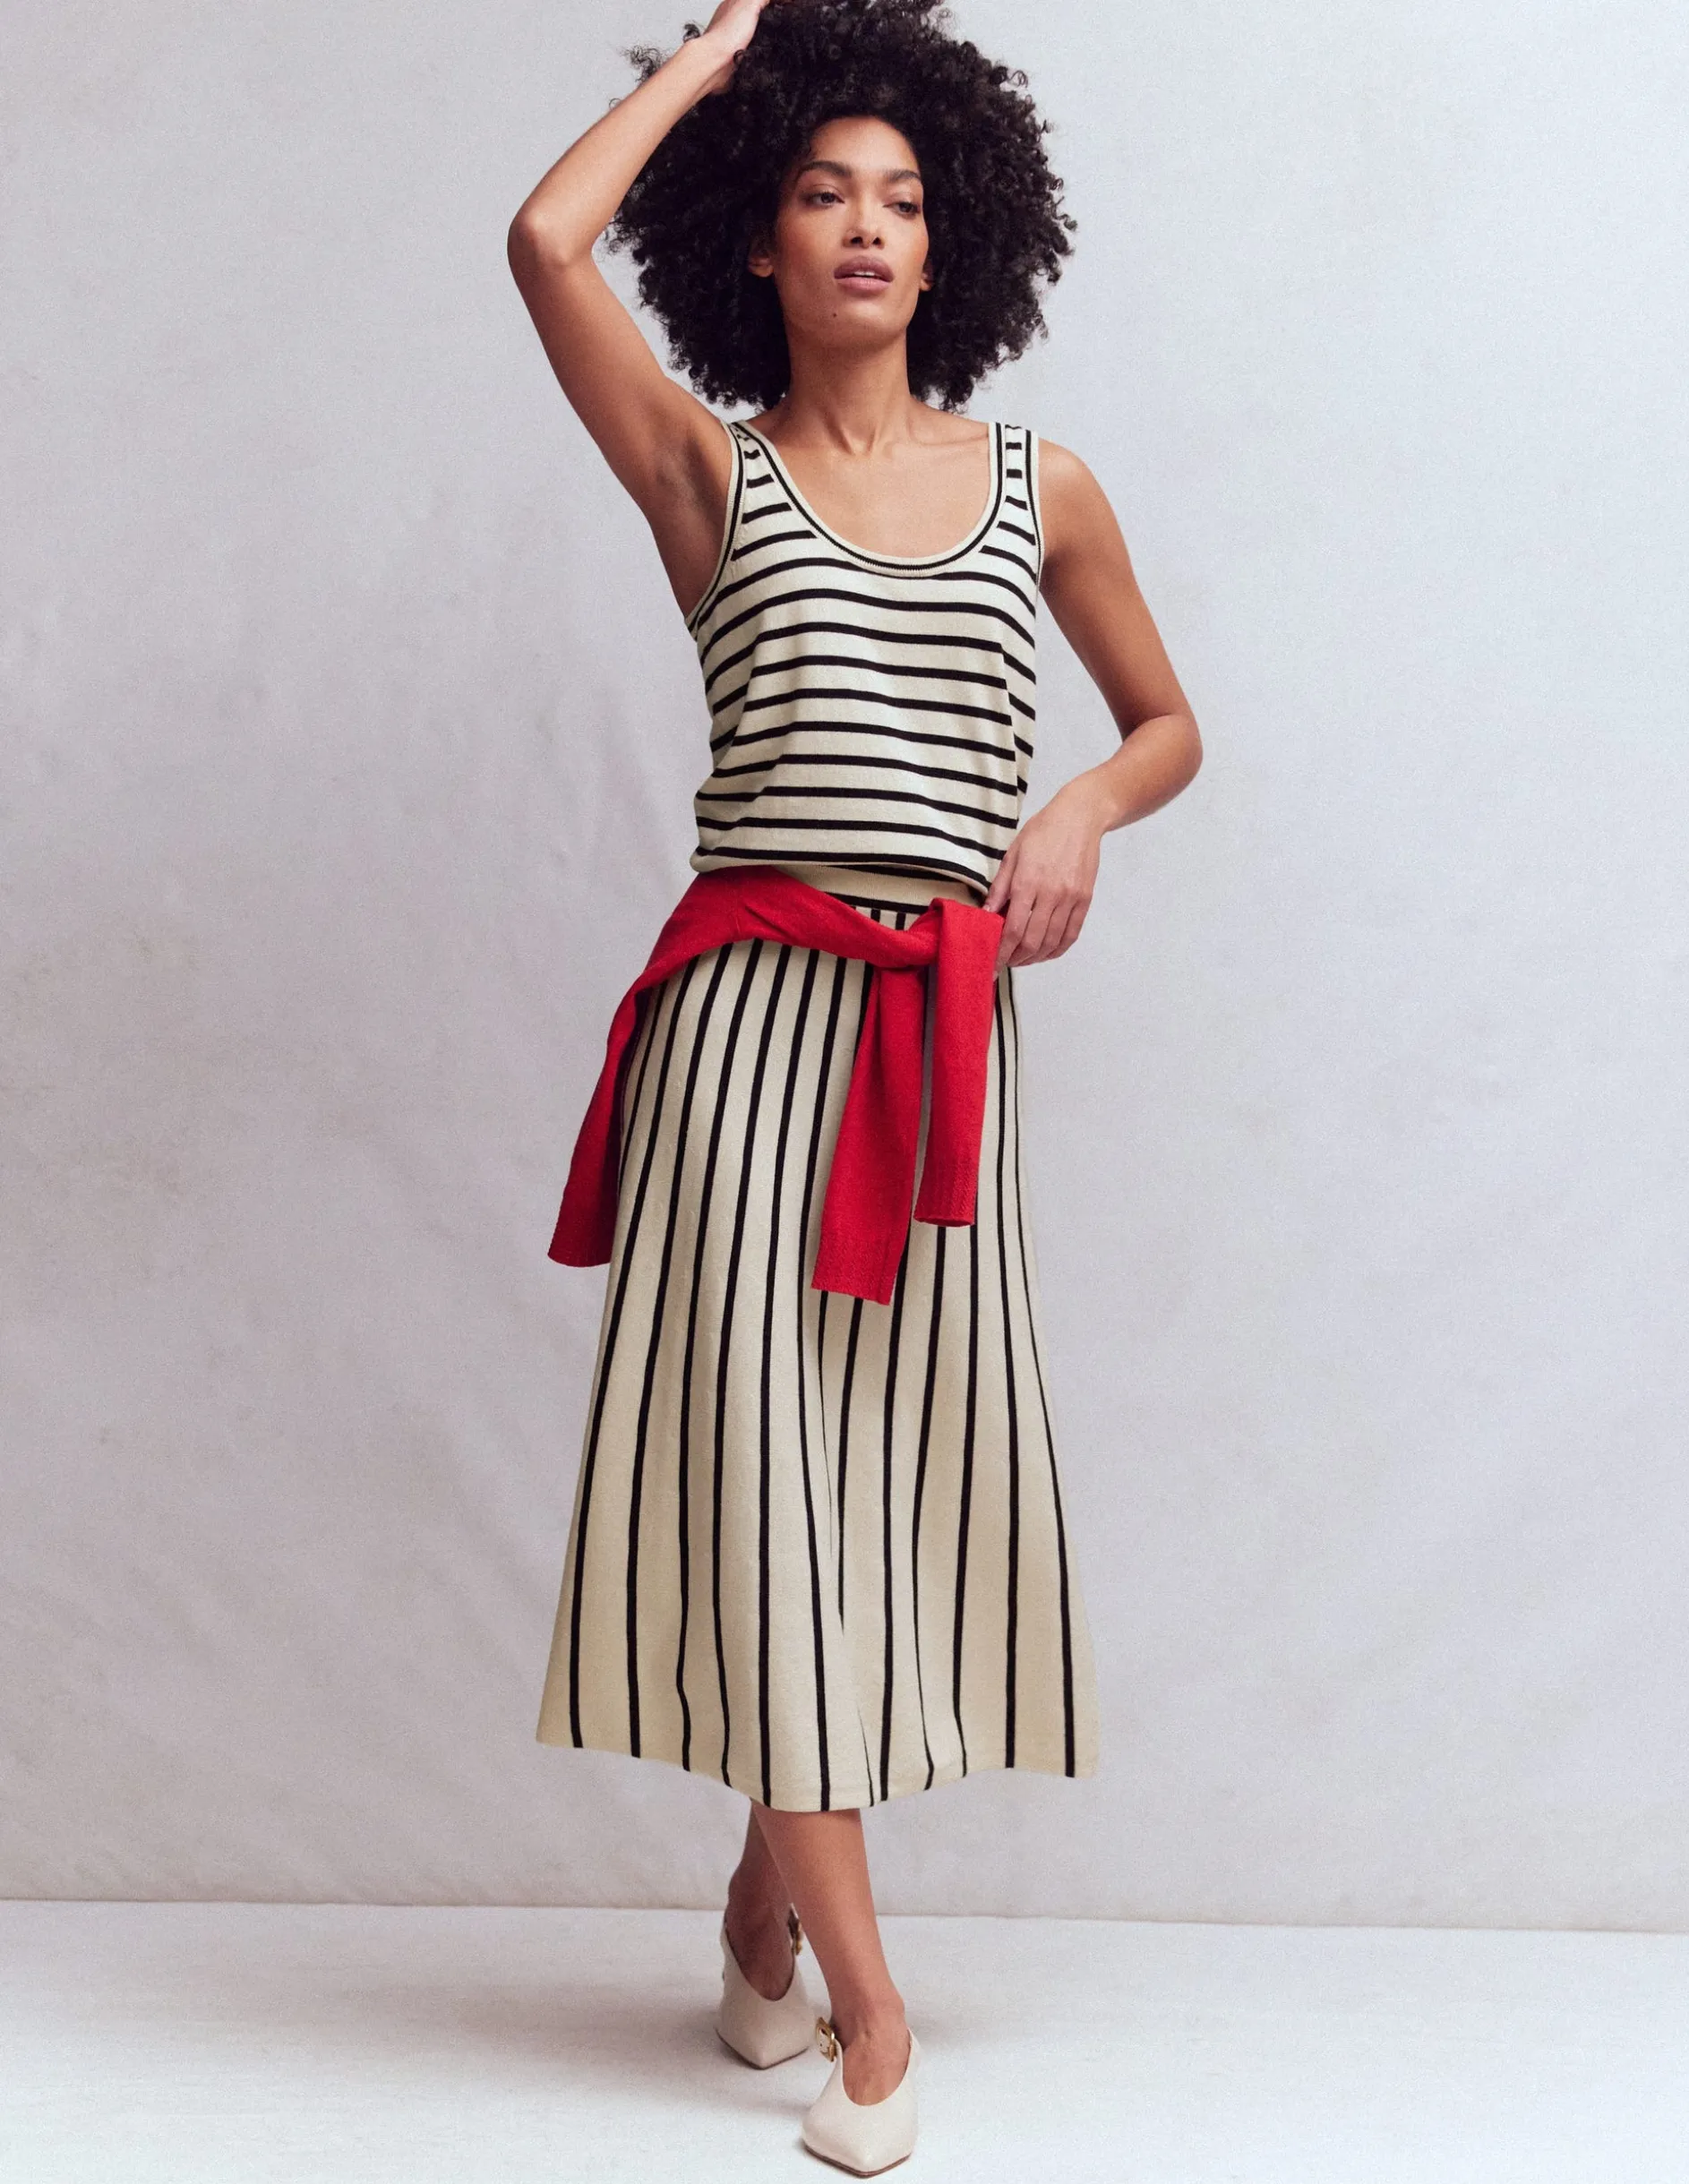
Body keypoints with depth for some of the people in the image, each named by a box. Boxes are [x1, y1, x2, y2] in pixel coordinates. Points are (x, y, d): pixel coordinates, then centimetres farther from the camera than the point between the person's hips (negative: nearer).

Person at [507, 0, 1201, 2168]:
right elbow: (545, 240, -9)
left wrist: (1084, 812, -1)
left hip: (950, 1017, 3)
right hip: (751, 999, -2)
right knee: (756, 1450, -6)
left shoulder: (1040, 490, 12)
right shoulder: (709, 467, 6)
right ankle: (863, 1993, 2)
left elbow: (1169, 721, 22)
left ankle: (768, 1896, 25)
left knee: (918, 1451, 3)